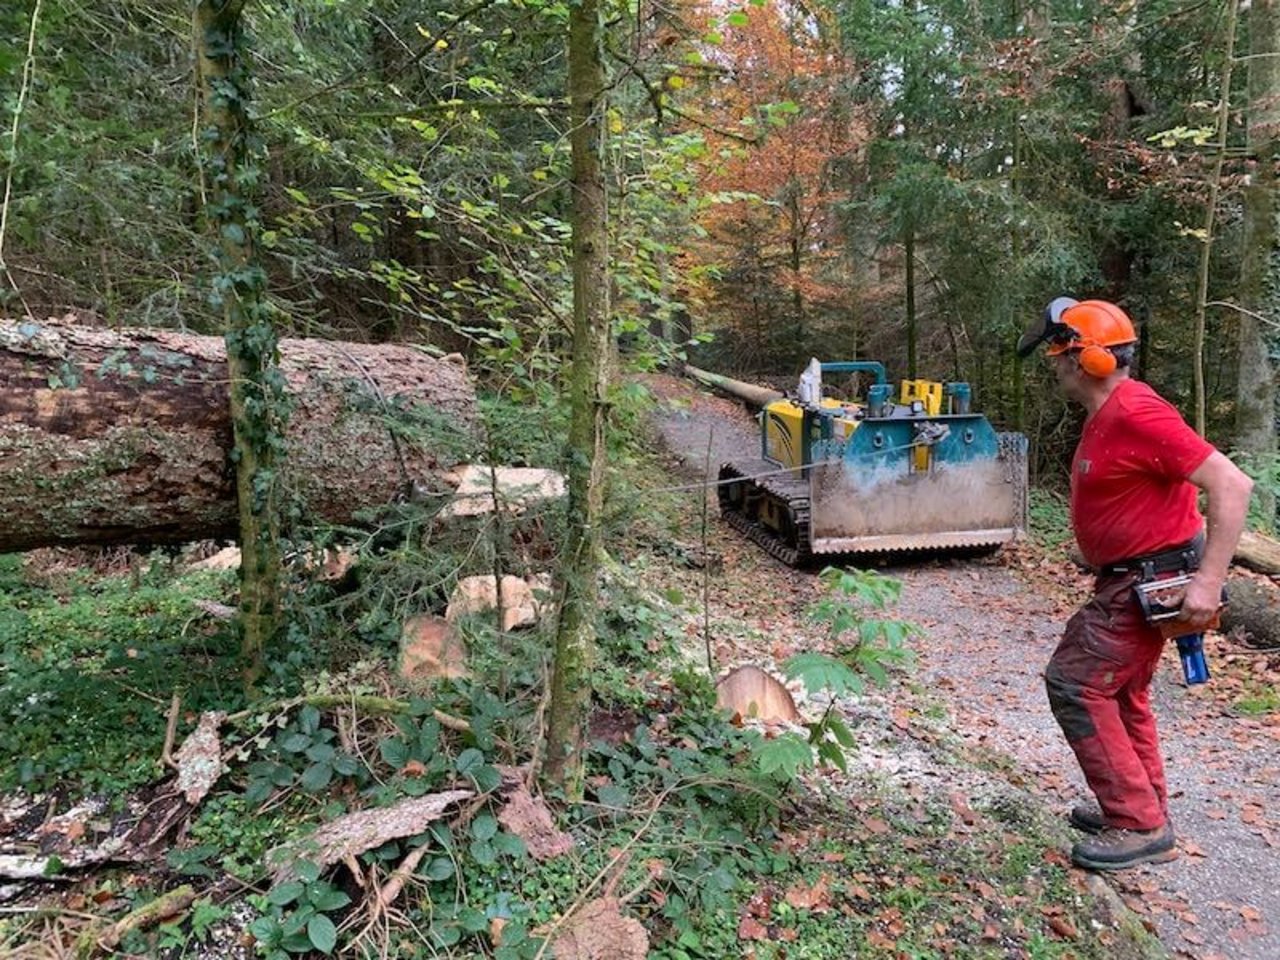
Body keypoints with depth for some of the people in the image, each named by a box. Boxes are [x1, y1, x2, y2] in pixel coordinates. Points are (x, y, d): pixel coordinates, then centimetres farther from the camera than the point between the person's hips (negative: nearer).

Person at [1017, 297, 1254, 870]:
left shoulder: (1135, 414, -23)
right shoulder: (1104, 418, 9)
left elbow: (1231, 485, -26)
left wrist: (1208, 581, -28)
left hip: (1150, 585, -11)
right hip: (1129, 582, 11)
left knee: (1075, 684, -8)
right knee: (1119, 690, 20)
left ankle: (1140, 827, 1)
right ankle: (1143, 809, 35)